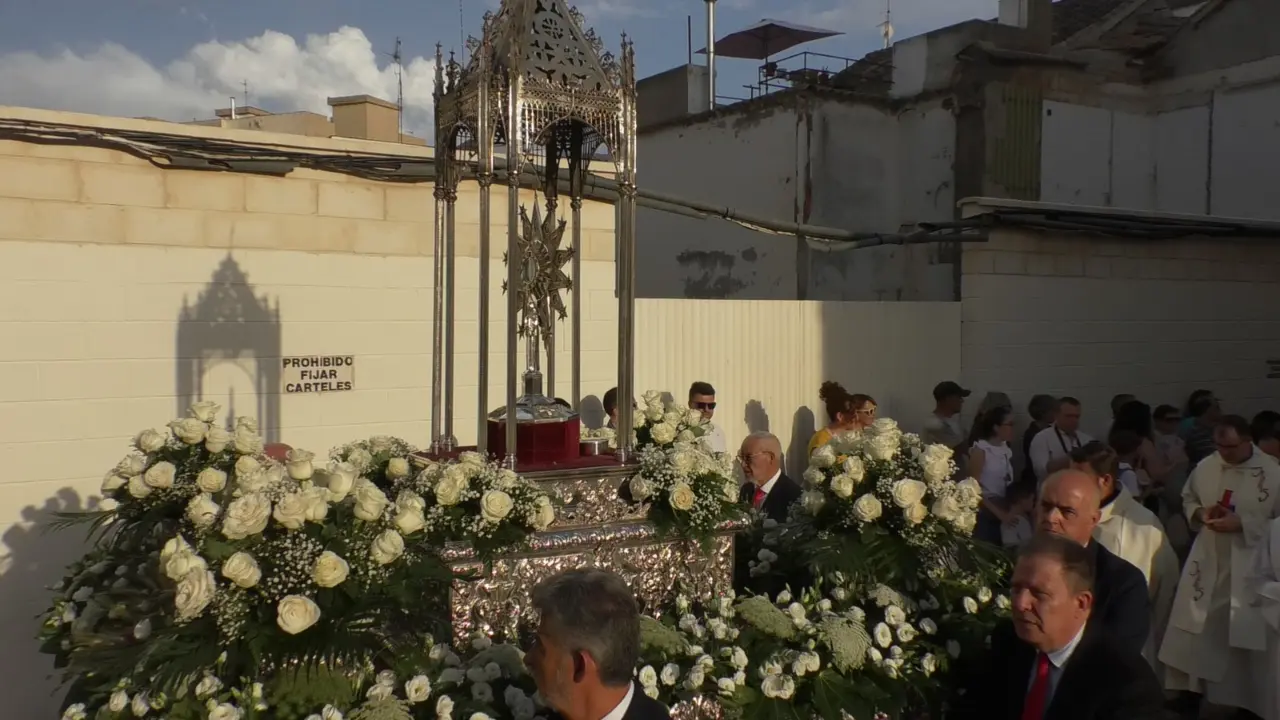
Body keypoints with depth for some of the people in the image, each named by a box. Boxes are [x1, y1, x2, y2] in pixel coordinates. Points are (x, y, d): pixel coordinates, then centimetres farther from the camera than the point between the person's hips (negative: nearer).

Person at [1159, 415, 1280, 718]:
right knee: (1193, 633, 9)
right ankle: (1189, 692, 25)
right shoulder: (1205, 467, -1)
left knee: (1245, 639, 7)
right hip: (1207, 564, 4)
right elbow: (1188, 499, 14)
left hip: (1249, 570, -4)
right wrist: (1200, 513, -7)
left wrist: (1242, 523, -20)